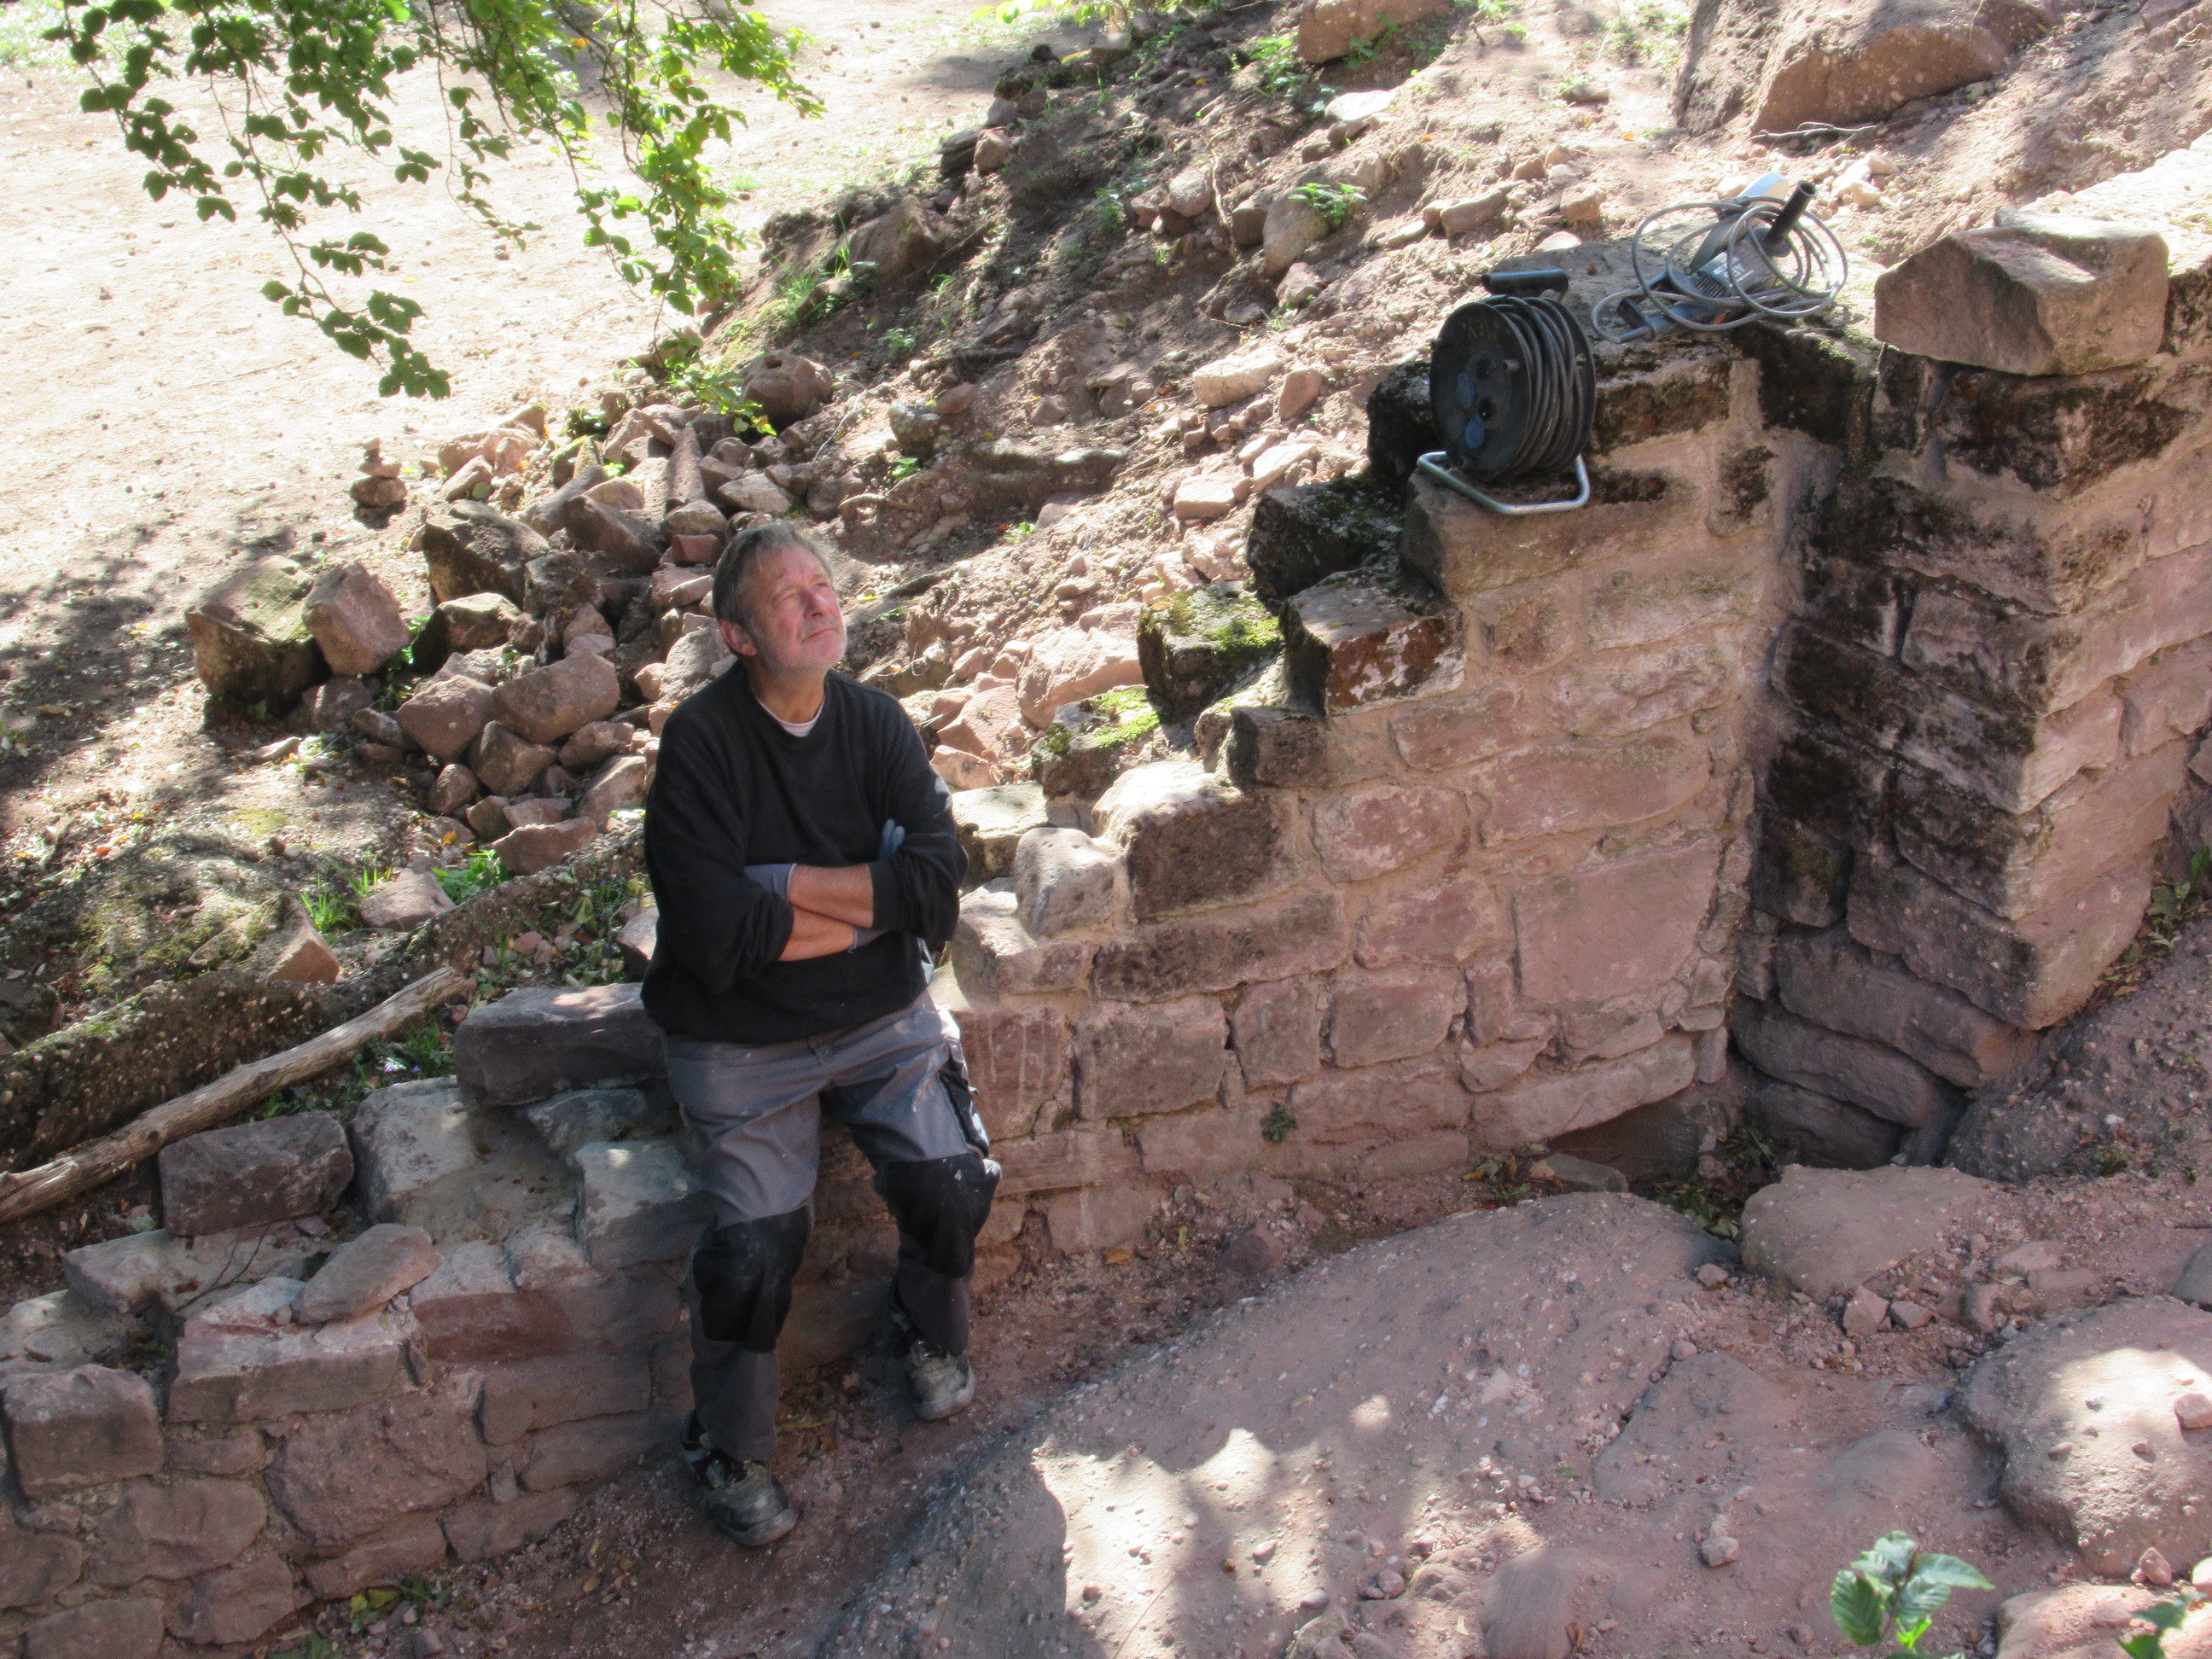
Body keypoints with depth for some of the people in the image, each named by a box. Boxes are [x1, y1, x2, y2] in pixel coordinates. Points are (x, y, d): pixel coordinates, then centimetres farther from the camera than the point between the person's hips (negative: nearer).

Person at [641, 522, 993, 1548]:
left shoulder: (875, 723, -1)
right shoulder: (702, 741, -15)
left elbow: (938, 887, -13)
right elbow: (715, 940, -23)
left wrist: (785, 883, -19)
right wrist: (867, 907, -13)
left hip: (883, 1015, 3)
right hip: (743, 1039, -3)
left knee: (952, 1183, -14)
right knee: (756, 1240, -15)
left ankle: (931, 1332, 20)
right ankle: (730, 1449, 12)